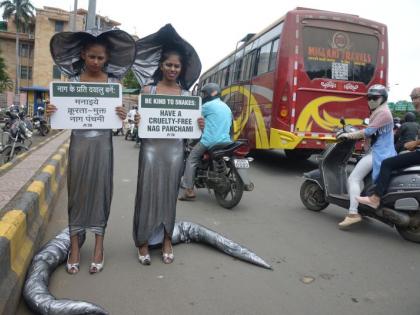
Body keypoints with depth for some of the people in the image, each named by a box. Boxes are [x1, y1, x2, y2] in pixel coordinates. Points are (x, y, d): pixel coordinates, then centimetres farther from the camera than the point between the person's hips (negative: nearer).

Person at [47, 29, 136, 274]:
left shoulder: (113, 82, 3)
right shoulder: (73, 81, 4)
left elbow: (117, 113, 5)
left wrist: (122, 116, -18)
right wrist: (52, 112, -15)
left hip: (102, 142, -1)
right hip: (79, 141, 1)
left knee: (100, 190, 4)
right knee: (77, 191, 5)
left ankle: (99, 247, 15)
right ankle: (75, 247, 17)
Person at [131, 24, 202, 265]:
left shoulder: (186, 94, 8)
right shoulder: (149, 89, 5)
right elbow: (140, 117, 2)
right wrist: (137, 121, -20)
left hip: (175, 148, 1)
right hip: (151, 146, -1)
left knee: (169, 194, 8)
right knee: (147, 192, 1)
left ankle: (167, 240, 21)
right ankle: (143, 242, 14)